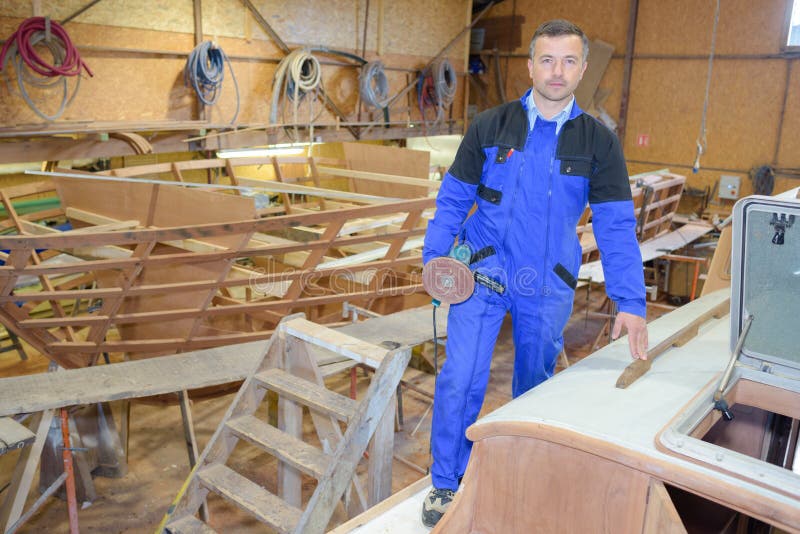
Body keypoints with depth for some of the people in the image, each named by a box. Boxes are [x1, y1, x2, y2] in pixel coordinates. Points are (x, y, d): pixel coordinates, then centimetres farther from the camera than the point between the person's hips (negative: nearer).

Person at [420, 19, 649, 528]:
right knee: (460, 380, -4)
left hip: (548, 286, 2)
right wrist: (436, 258, -7)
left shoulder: (599, 142, -1)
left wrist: (631, 301, -9)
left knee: (535, 385, 16)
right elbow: (453, 199, 2)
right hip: (483, 274, -1)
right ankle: (446, 484, 17)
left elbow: (616, 225, -3)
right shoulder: (490, 126, -2)